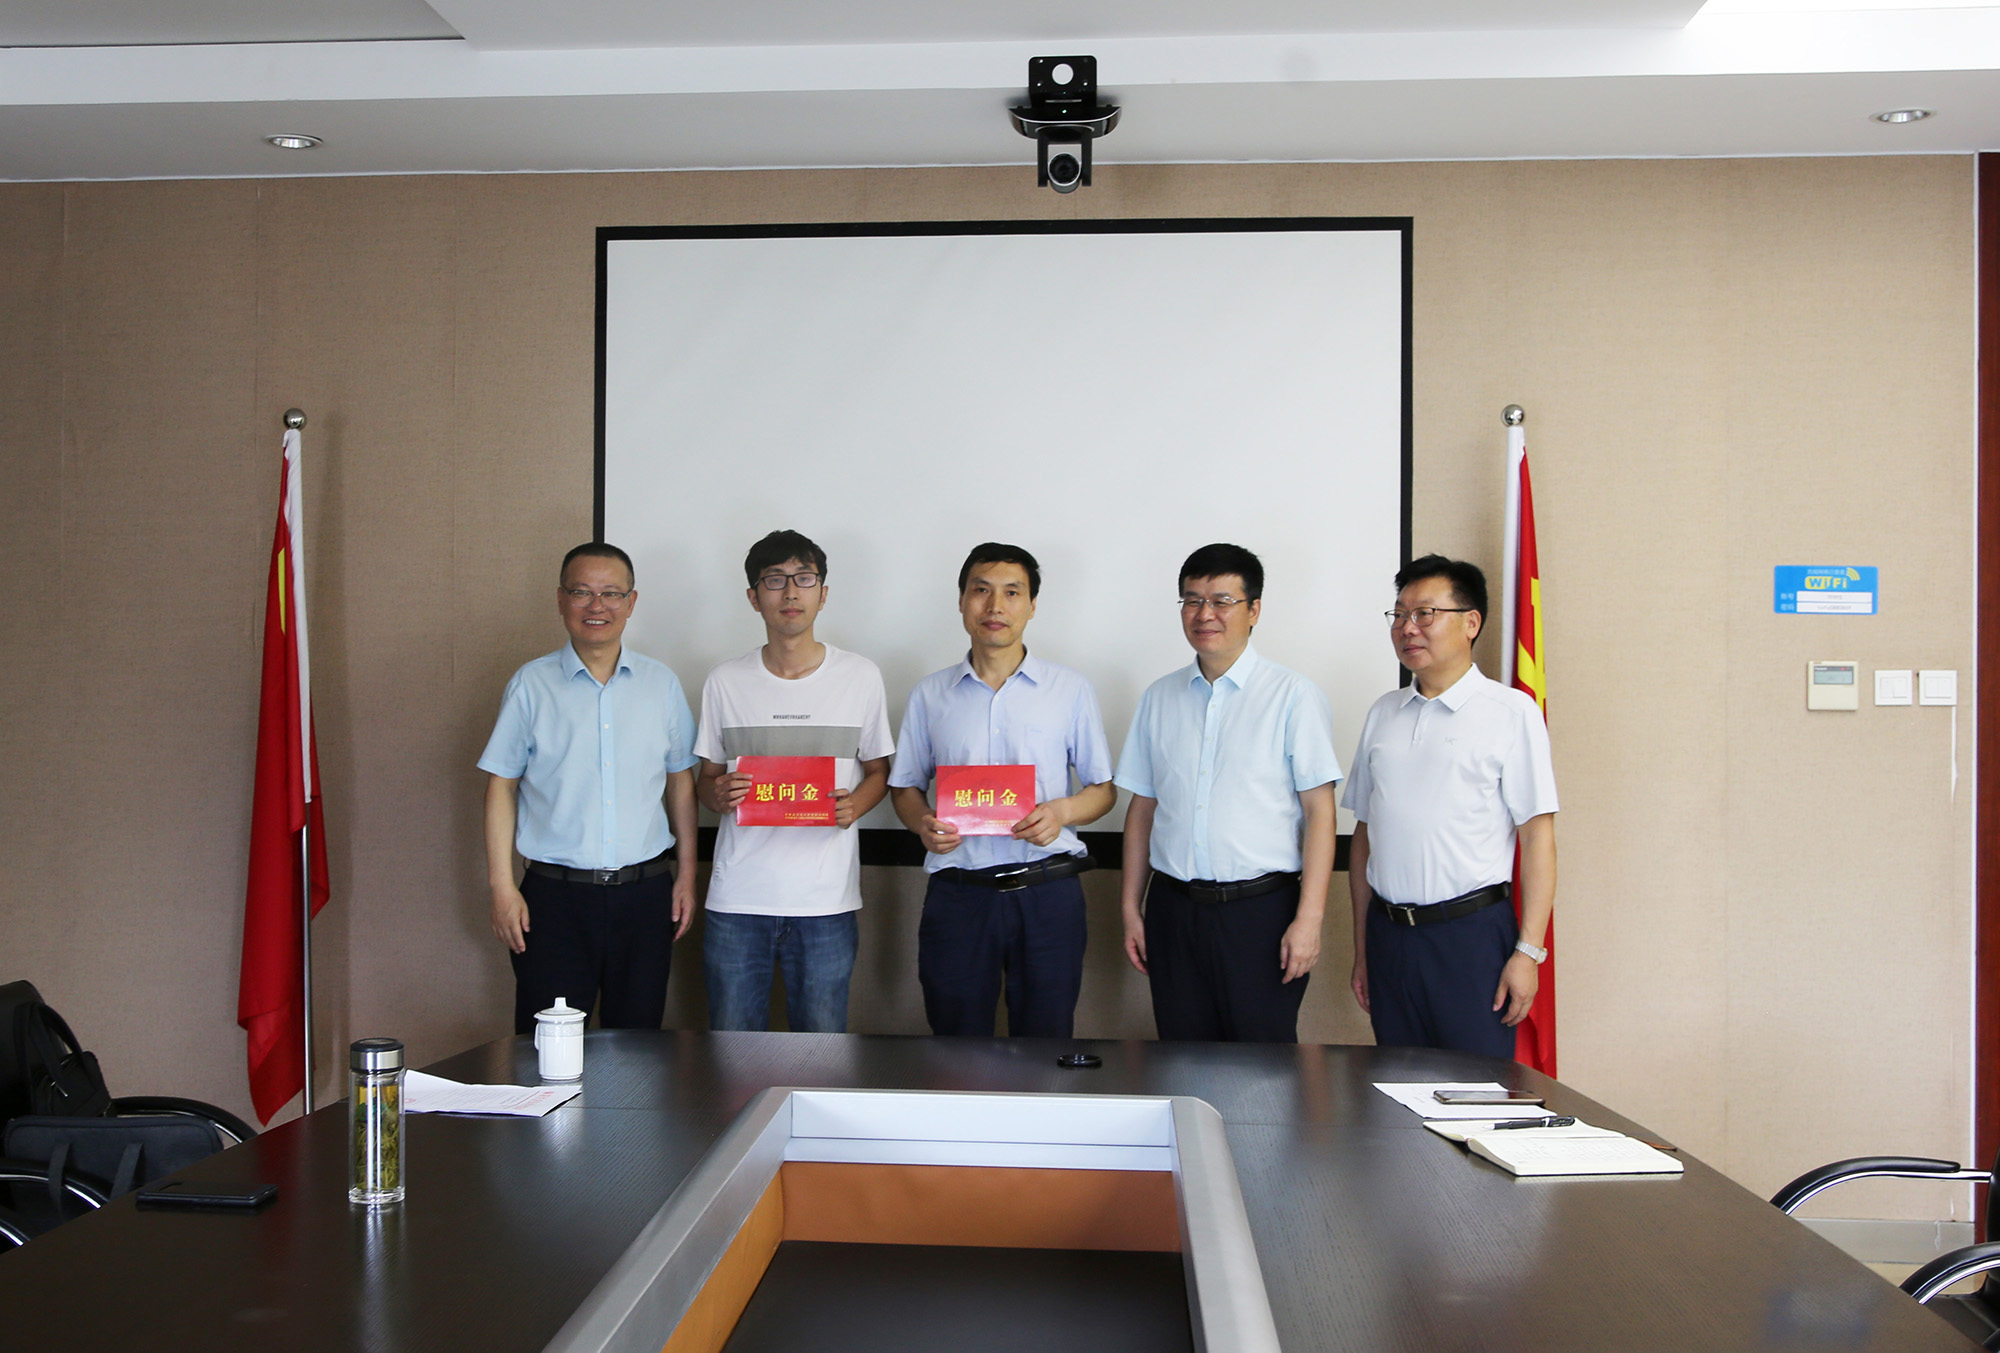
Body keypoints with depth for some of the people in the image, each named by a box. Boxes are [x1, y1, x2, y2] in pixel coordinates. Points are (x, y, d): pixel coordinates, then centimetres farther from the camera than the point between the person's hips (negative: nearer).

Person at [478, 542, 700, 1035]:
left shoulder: (661, 684, 7)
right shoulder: (531, 685, 1)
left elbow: (680, 781, 12)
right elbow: (501, 786, 2)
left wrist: (687, 874, 8)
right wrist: (502, 887, -4)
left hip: (645, 891, 2)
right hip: (555, 893, -2)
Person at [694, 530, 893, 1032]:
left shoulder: (861, 677, 4)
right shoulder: (725, 683, 5)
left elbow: (878, 770, 12)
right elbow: (706, 777, 13)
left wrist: (853, 805, -9)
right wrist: (718, 794, -10)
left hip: (826, 901, 0)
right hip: (737, 898, 1)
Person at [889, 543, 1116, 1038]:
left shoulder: (1071, 691, 6)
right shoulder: (930, 695, 9)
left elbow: (1103, 788, 8)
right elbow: (905, 786, 14)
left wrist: (1062, 811, -12)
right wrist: (923, 822, -8)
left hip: (1048, 891, -1)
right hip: (958, 892, 1)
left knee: (1046, 1043, 5)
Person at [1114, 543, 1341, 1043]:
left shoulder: (1294, 697, -2)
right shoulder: (1159, 698, 11)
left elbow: (1319, 812, -6)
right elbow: (1142, 808, 13)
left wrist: (1309, 918, -12)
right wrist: (1130, 907, 10)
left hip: (1261, 908, -4)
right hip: (1174, 909, 4)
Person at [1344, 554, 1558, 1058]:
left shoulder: (1510, 711, -2)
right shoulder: (1382, 714, 12)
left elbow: (1538, 834, -7)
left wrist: (1528, 950, -12)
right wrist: (1362, 949, 14)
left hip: (1473, 932, -4)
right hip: (1389, 935, 5)